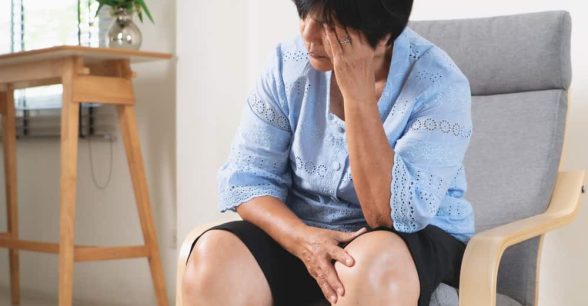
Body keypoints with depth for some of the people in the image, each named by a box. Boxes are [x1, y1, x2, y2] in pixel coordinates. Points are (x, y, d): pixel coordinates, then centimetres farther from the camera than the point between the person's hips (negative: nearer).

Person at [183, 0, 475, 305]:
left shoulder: (440, 84, -17)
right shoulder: (289, 62, -5)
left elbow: (393, 215, -24)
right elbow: (245, 177, -5)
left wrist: (357, 92, -29)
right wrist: (301, 238, -25)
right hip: (305, 233, 3)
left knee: (375, 262, -37)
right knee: (213, 254, -25)